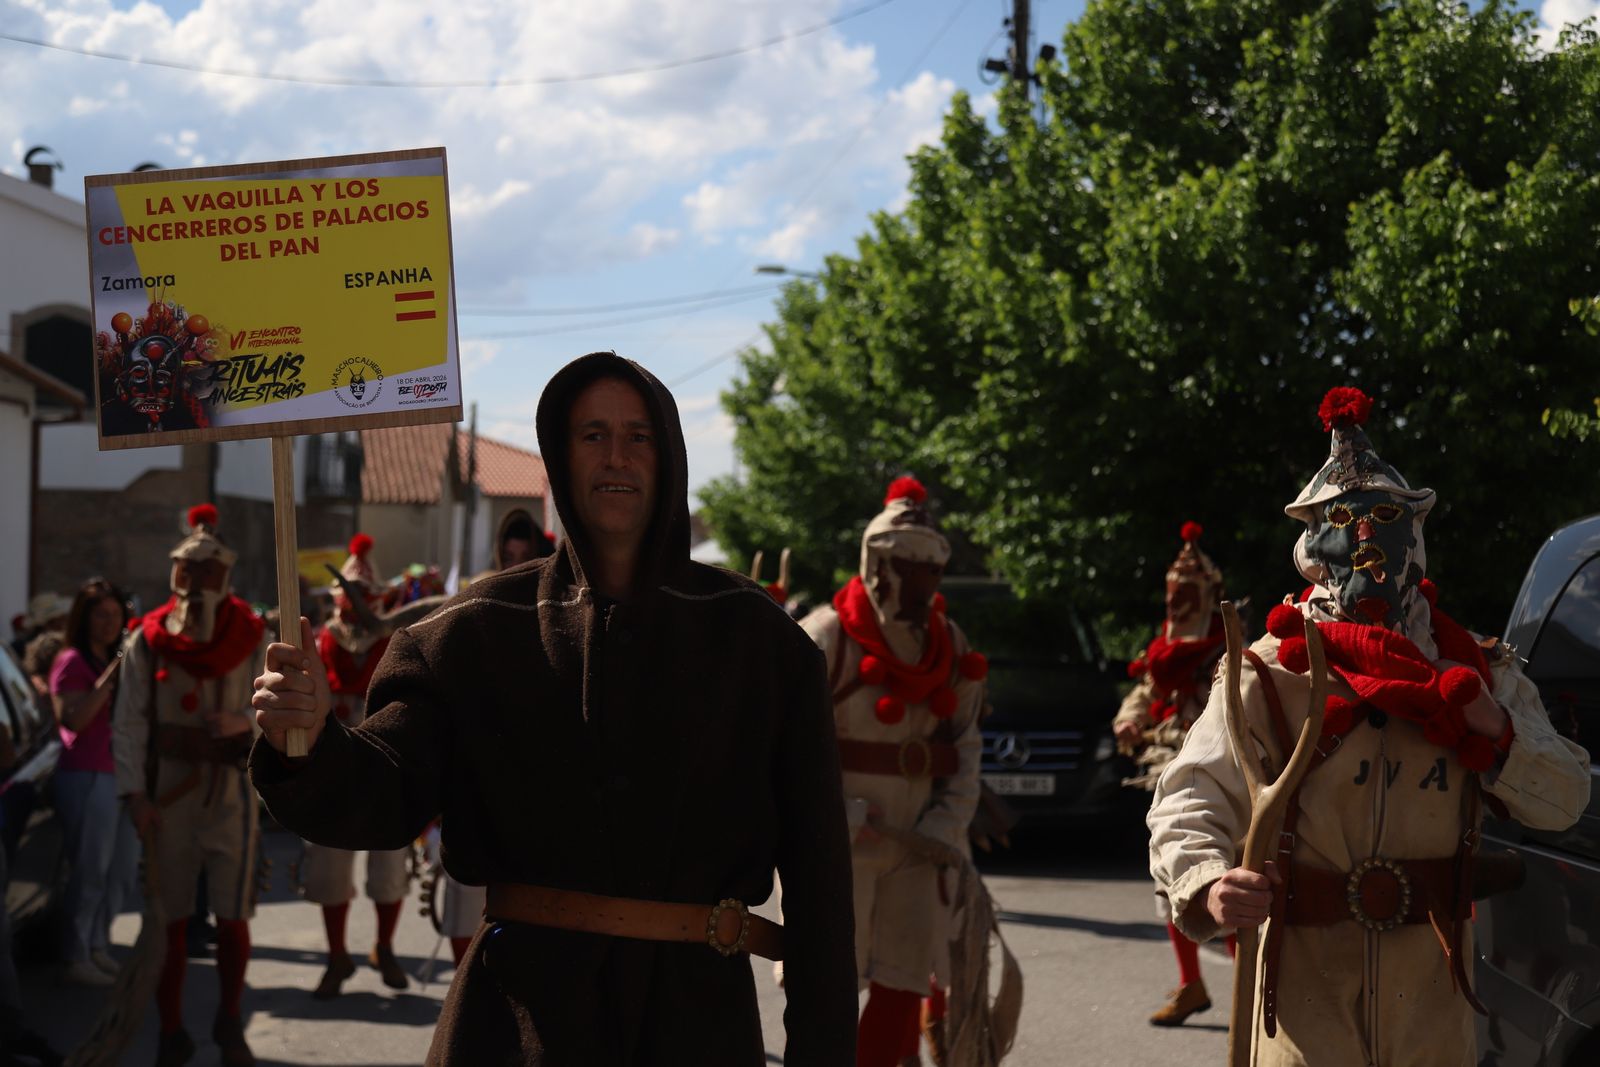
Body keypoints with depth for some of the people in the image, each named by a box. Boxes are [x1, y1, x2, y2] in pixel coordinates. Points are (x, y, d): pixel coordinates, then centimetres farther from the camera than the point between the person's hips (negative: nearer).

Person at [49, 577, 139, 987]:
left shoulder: (117, 661, 19)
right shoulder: (72, 662, -6)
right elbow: (72, 719, -19)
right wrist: (110, 677, -21)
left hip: (122, 776, 9)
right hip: (87, 776, -9)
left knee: (122, 869, 11)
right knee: (90, 871, -7)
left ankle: (98, 945, 23)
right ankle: (77, 957, 0)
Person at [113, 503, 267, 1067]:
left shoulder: (251, 639, 0)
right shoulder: (147, 641, 0)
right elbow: (128, 723, -1)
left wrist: (244, 721, -17)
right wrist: (135, 794, -9)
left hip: (231, 790, 0)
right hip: (168, 792, 0)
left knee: (232, 916, 3)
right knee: (169, 918, 5)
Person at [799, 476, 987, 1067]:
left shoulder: (951, 647, 11)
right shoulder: (825, 638, -9)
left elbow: (965, 748, 13)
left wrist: (946, 824, -1)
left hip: (915, 850, 6)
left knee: (903, 987, 8)